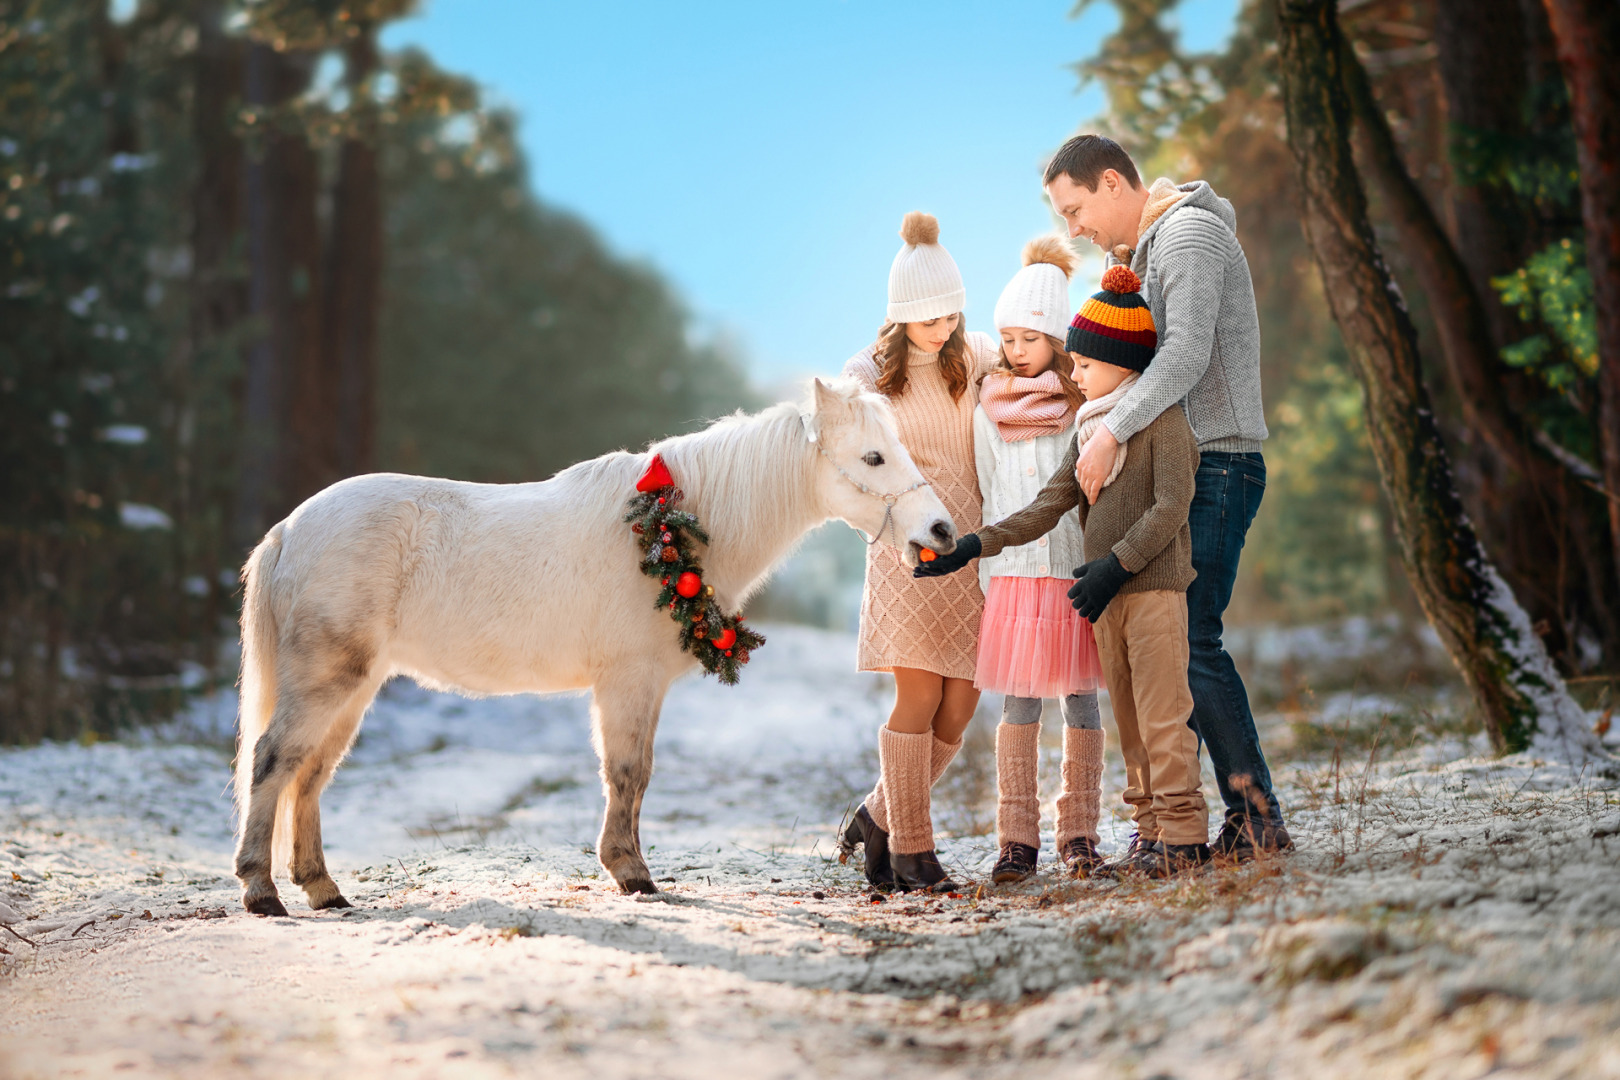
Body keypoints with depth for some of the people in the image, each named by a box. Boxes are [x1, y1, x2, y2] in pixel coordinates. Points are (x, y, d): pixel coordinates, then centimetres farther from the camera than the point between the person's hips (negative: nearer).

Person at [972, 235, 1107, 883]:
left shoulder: (1087, 403, 2)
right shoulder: (990, 408, 10)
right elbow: (984, 497, 12)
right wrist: (985, 576, 6)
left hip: (1078, 570, -1)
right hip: (1014, 573, 1)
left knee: (1080, 701, 2)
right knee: (1019, 703, -1)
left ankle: (1078, 835, 10)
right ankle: (1017, 839, 3)